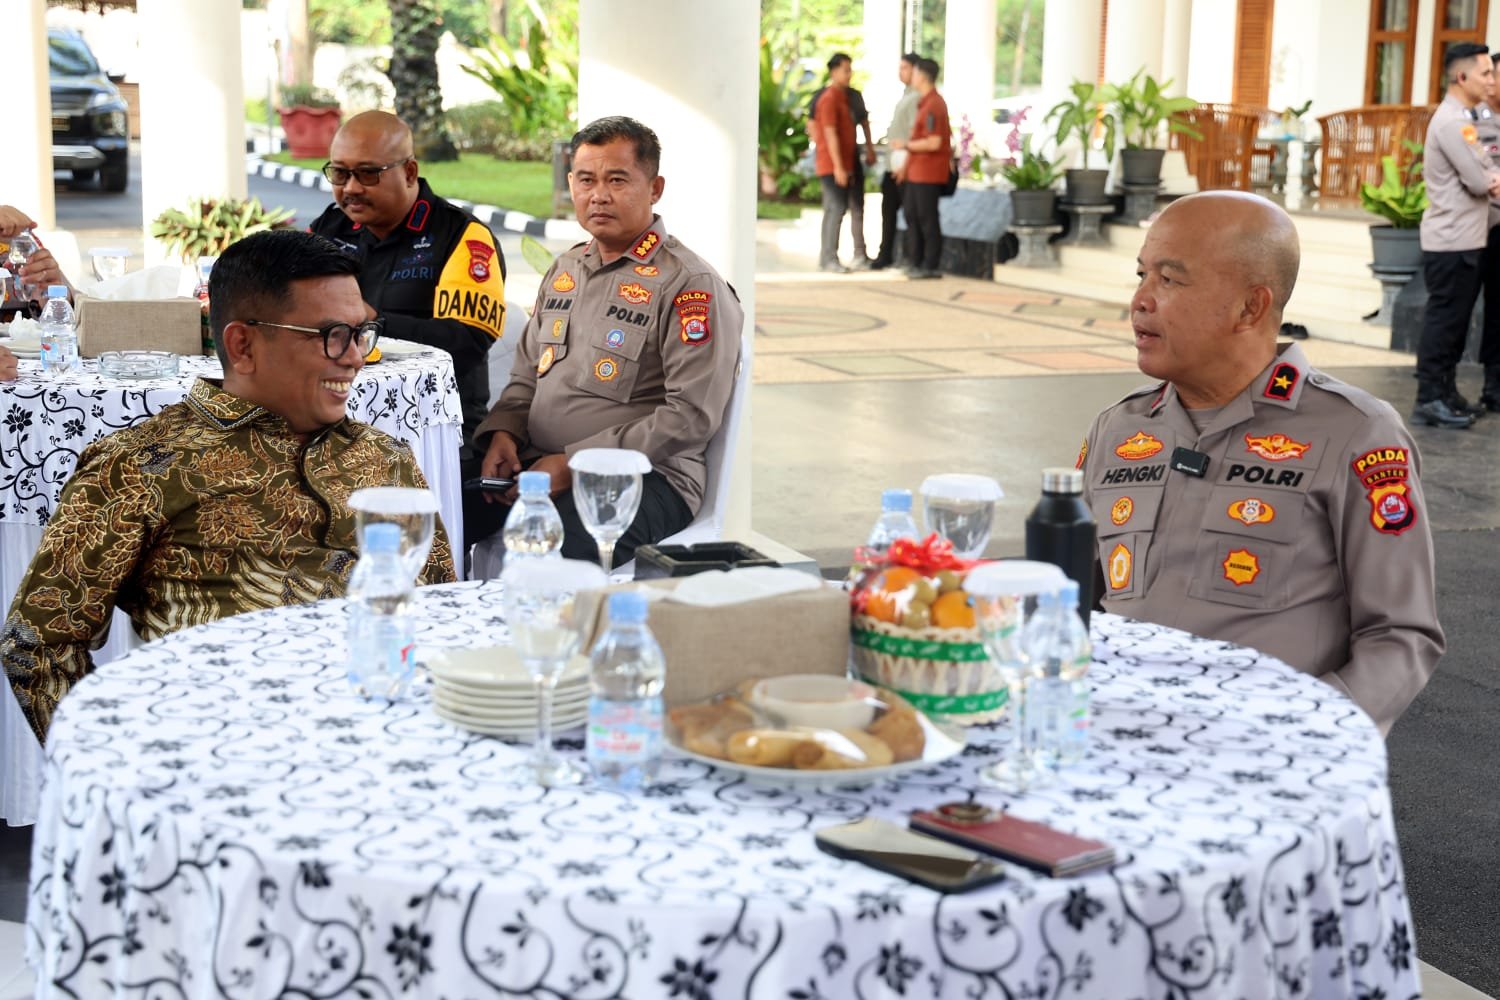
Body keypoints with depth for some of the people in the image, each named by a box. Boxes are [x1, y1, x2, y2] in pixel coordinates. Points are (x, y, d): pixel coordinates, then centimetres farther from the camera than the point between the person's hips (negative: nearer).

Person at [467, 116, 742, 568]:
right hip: (536, 464, 7)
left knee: (558, 548, -37)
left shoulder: (691, 285, -6)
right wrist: (503, 432, 4)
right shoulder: (564, 269, 19)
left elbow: (691, 416, -14)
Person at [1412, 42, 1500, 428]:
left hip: (1464, 239, 10)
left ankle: (1445, 392, 21)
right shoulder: (1452, 123, -17)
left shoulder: (1461, 119, 15)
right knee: (1444, 319, -5)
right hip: (1452, 241, -10)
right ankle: (1429, 400, -1)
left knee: (1453, 321, 14)